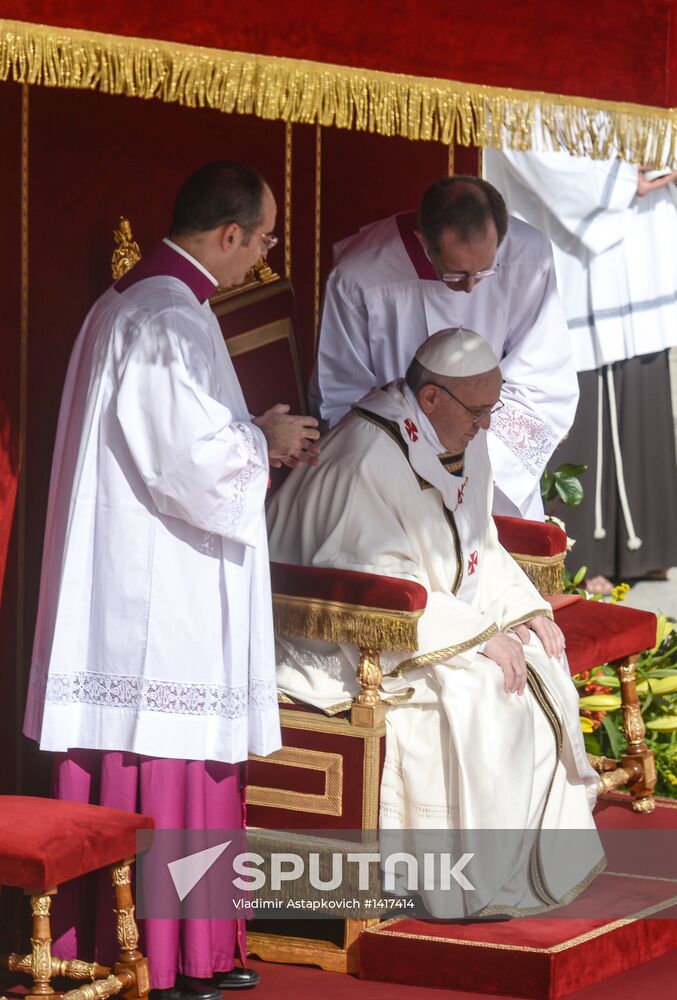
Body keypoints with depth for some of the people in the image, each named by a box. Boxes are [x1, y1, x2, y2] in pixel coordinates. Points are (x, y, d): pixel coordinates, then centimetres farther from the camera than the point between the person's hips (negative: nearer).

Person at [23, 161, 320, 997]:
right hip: (157, 593, -10)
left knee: (178, 766, 12)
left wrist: (254, 437, 16)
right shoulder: (169, 321, -18)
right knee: (158, 771, -5)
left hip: (139, 582, 10)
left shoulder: (132, 302, 15)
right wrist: (264, 443, -4)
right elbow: (196, 459, -22)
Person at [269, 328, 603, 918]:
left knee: (539, 661, -7)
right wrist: (477, 635, -26)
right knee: (472, 692, -27)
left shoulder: (463, 444, 5)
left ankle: (546, 859, -2)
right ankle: (476, 884, -16)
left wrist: (524, 608, -3)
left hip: (441, 617, 9)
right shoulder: (369, 463, -25)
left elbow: (480, 549, 15)